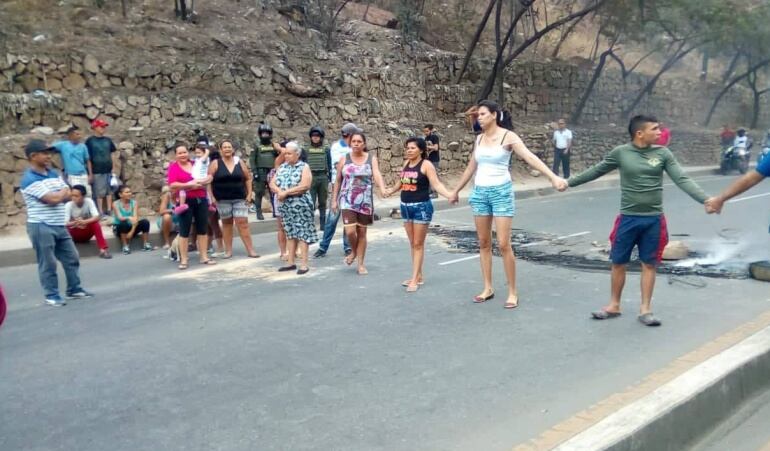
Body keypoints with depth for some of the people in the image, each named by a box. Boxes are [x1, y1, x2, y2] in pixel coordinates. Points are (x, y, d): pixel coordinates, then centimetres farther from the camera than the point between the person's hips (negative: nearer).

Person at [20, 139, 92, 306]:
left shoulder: (54, 174, 12)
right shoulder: (30, 179, -14)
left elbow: (67, 196, 10)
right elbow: (53, 199, -20)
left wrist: (57, 195, -11)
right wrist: (63, 191, 0)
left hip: (60, 225, 8)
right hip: (41, 227, -8)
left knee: (72, 258, 12)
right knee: (48, 263, 1)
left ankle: (74, 290, 24)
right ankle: (51, 296, 12)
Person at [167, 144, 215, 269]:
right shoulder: (173, 167, -2)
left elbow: (209, 177, 9)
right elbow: (172, 185, -15)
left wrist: (199, 182, -9)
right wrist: (189, 185, -17)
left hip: (201, 200, 4)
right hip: (185, 201, -4)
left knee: (202, 229, 7)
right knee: (184, 230, 0)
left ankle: (204, 257, 14)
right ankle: (183, 260, 5)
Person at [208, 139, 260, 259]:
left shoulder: (239, 162, 5)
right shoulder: (215, 163, -1)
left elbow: (248, 178, 11)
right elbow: (209, 180, -2)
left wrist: (249, 193, 5)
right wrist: (211, 196, -9)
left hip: (240, 198, 1)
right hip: (222, 199, -1)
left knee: (243, 223, -4)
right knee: (226, 223, 7)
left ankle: (250, 250, -2)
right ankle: (228, 250, 14)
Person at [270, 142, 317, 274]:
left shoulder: (304, 167, -5)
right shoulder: (282, 167, 12)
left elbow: (304, 186, -18)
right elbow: (272, 183, 9)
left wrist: (286, 192, -16)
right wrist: (279, 191, -14)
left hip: (301, 205, -6)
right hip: (285, 205, 6)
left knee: (302, 234, -4)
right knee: (290, 233, 11)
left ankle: (304, 264, -1)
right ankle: (291, 262, 18)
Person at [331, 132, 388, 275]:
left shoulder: (371, 159, -1)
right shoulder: (344, 159, 2)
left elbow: (377, 174, -17)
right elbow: (338, 181, 7)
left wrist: (383, 189, -35)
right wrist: (334, 200, 5)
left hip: (365, 201, 0)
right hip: (347, 200, 0)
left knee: (362, 232, 7)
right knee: (350, 231, -13)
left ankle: (361, 264, 18)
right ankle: (354, 251, 20)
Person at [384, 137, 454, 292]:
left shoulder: (426, 164, -11)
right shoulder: (406, 164, 9)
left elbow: (436, 183, -20)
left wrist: (449, 195, -36)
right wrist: (390, 191, 38)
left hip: (421, 207, -7)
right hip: (406, 207, 7)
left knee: (418, 244, -1)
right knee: (412, 244, 12)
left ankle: (415, 279, 3)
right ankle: (418, 276, 21)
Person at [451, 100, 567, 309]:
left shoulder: (508, 137, -8)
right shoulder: (479, 138, 9)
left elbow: (530, 157, -21)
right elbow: (471, 167, 20)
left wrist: (553, 176, -33)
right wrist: (456, 190, 26)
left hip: (501, 192, -6)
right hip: (480, 192, 6)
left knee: (503, 244, -7)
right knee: (484, 243, 8)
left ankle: (513, 292, 5)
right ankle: (488, 288, 19)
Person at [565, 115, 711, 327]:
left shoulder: (663, 154, -1)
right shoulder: (621, 153, -5)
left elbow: (682, 180, -5)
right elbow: (596, 171, 6)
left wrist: (706, 200, -16)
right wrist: (569, 182, 9)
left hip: (653, 220, 1)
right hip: (628, 218, -1)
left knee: (649, 264, 7)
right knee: (618, 262, 8)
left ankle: (645, 309, 18)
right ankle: (614, 305, 24)